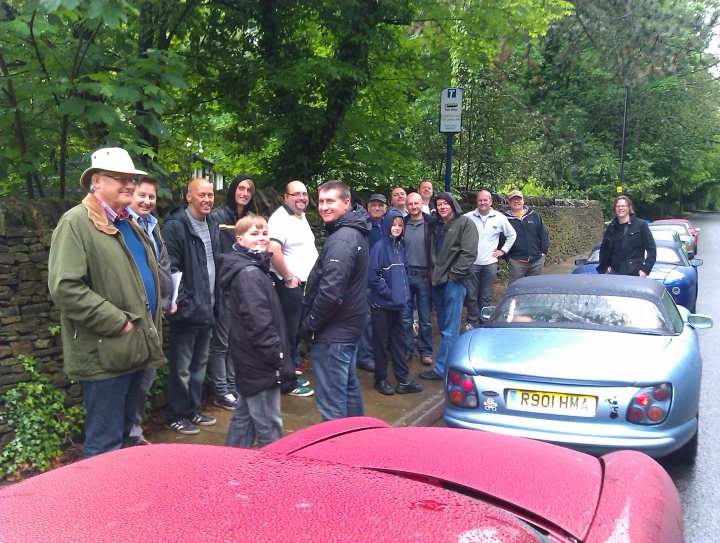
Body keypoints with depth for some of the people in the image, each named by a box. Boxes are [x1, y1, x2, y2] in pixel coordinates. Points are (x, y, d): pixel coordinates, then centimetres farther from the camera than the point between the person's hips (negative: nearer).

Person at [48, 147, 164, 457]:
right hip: (105, 354, -8)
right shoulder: (76, 223, -11)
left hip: (135, 348, 9)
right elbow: (65, 288, -22)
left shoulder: (128, 224, 16)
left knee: (124, 433, 20)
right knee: (105, 445, -1)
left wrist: (151, 327, 14)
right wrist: (119, 323, -20)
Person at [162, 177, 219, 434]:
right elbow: (170, 268, -18)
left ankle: (192, 410, 31)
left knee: (200, 363, 18)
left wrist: (214, 299, 15)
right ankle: (176, 415, 17)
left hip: (207, 309, 8)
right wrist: (183, 302, -20)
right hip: (187, 309, -8)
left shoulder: (212, 227, 12)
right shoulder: (175, 226, -13)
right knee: (181, 367, 3)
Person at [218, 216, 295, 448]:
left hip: (248, 359, 11)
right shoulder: (249, 273, -17)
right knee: (269, 426, -2)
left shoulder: (254, 268, 14)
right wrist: (279, 358, -19)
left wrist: (279, 356, 19)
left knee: (244, 416, 19)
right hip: (260, 361, -11)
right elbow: (258, 322, -23)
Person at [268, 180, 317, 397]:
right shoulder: (280, 218, -15)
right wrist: (288, 278, -22)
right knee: (289, 334, -1)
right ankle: (288, 383, 8)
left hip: (305, 284, 9)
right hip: (290, 286, -9)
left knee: (296, 333, 17)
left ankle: (293, 371, 30)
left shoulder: (301, 216, 15)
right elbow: (273, 250, -29)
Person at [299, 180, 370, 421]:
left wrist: (308, 324, -13)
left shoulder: (341, 240, -20)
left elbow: (330, 292, -27)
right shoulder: (354, 232, 11)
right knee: (349, 388, 24)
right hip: (349, 326, 11)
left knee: (332, 403, -4)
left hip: (333, 333, -11)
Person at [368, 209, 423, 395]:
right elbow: (373, 277, -15)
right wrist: (389, 293, -13)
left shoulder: (400, 247, 9)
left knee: (399, 341, 10)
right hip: (381, 304, -6)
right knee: (381, 342, 5)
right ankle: (381, 380, 17)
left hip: (397, 304, 6)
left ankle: (403, 381, 17)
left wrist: (404, 294, 5)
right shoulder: (380, 247, -12)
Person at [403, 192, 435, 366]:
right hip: (405, 274, 2)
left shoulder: (431, 223, -2)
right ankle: (407, 349, 19)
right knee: (405, 316, 8)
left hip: (424, 275, -2)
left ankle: (425, 351, 16)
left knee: (425, 318, 6)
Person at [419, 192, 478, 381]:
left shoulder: (465, 223, -4)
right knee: (443, 326, 11)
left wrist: (453, 274, -13)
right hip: (437, 281, 7)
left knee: (449, 329, -5)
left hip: (454, 282, -7)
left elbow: (469, 253, -11)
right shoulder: (436, 225, 16)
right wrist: (433, 274, 9)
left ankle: (440, 368, -3)